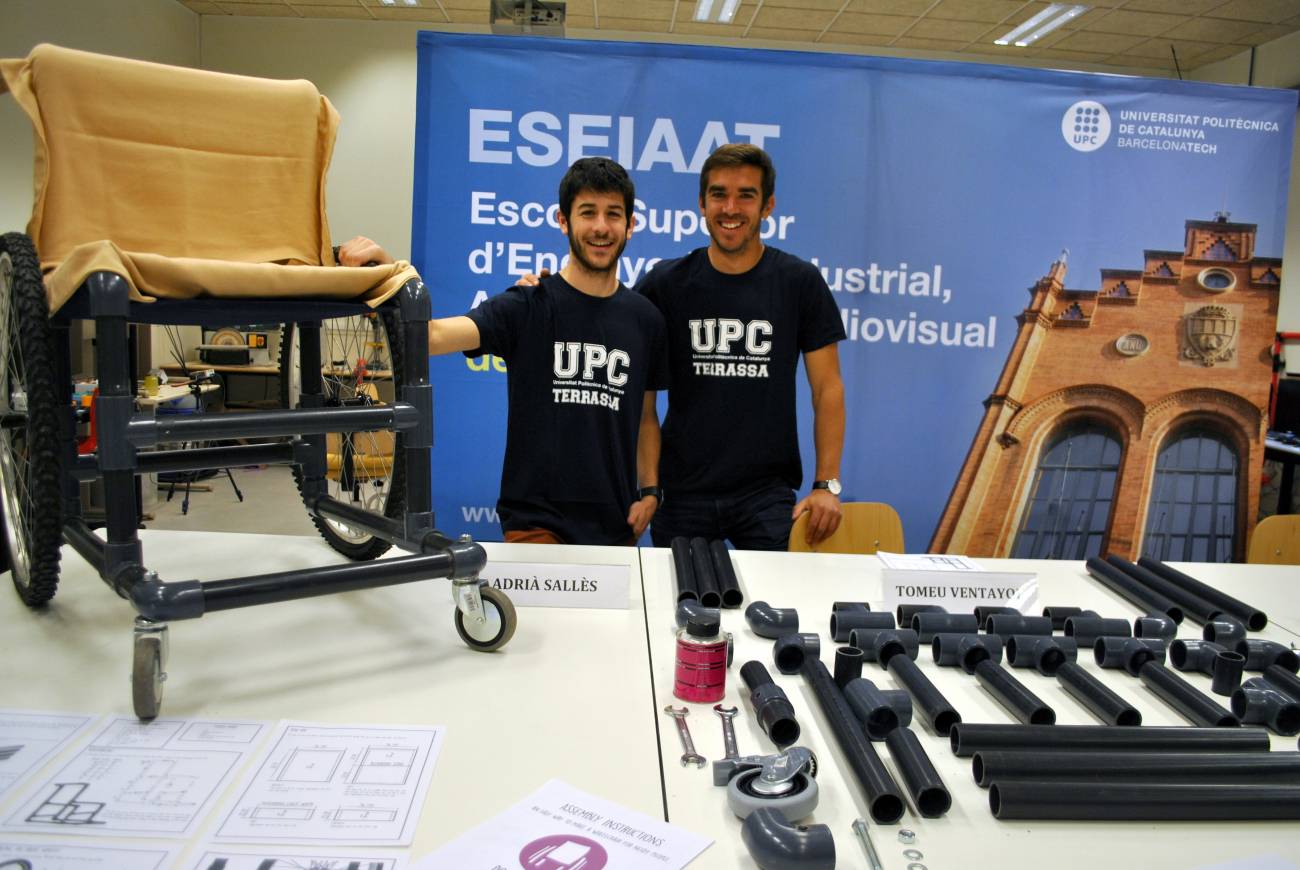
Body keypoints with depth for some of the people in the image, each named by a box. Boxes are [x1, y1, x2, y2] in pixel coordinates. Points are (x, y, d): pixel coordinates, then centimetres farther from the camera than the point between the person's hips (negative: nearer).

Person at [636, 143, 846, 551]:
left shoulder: (800, 282, -1)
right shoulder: (665, 283, 1)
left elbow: (827, 388, 0)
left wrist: (827, 484, -4)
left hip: (767, 493, -1)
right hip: (680, 492, 1)